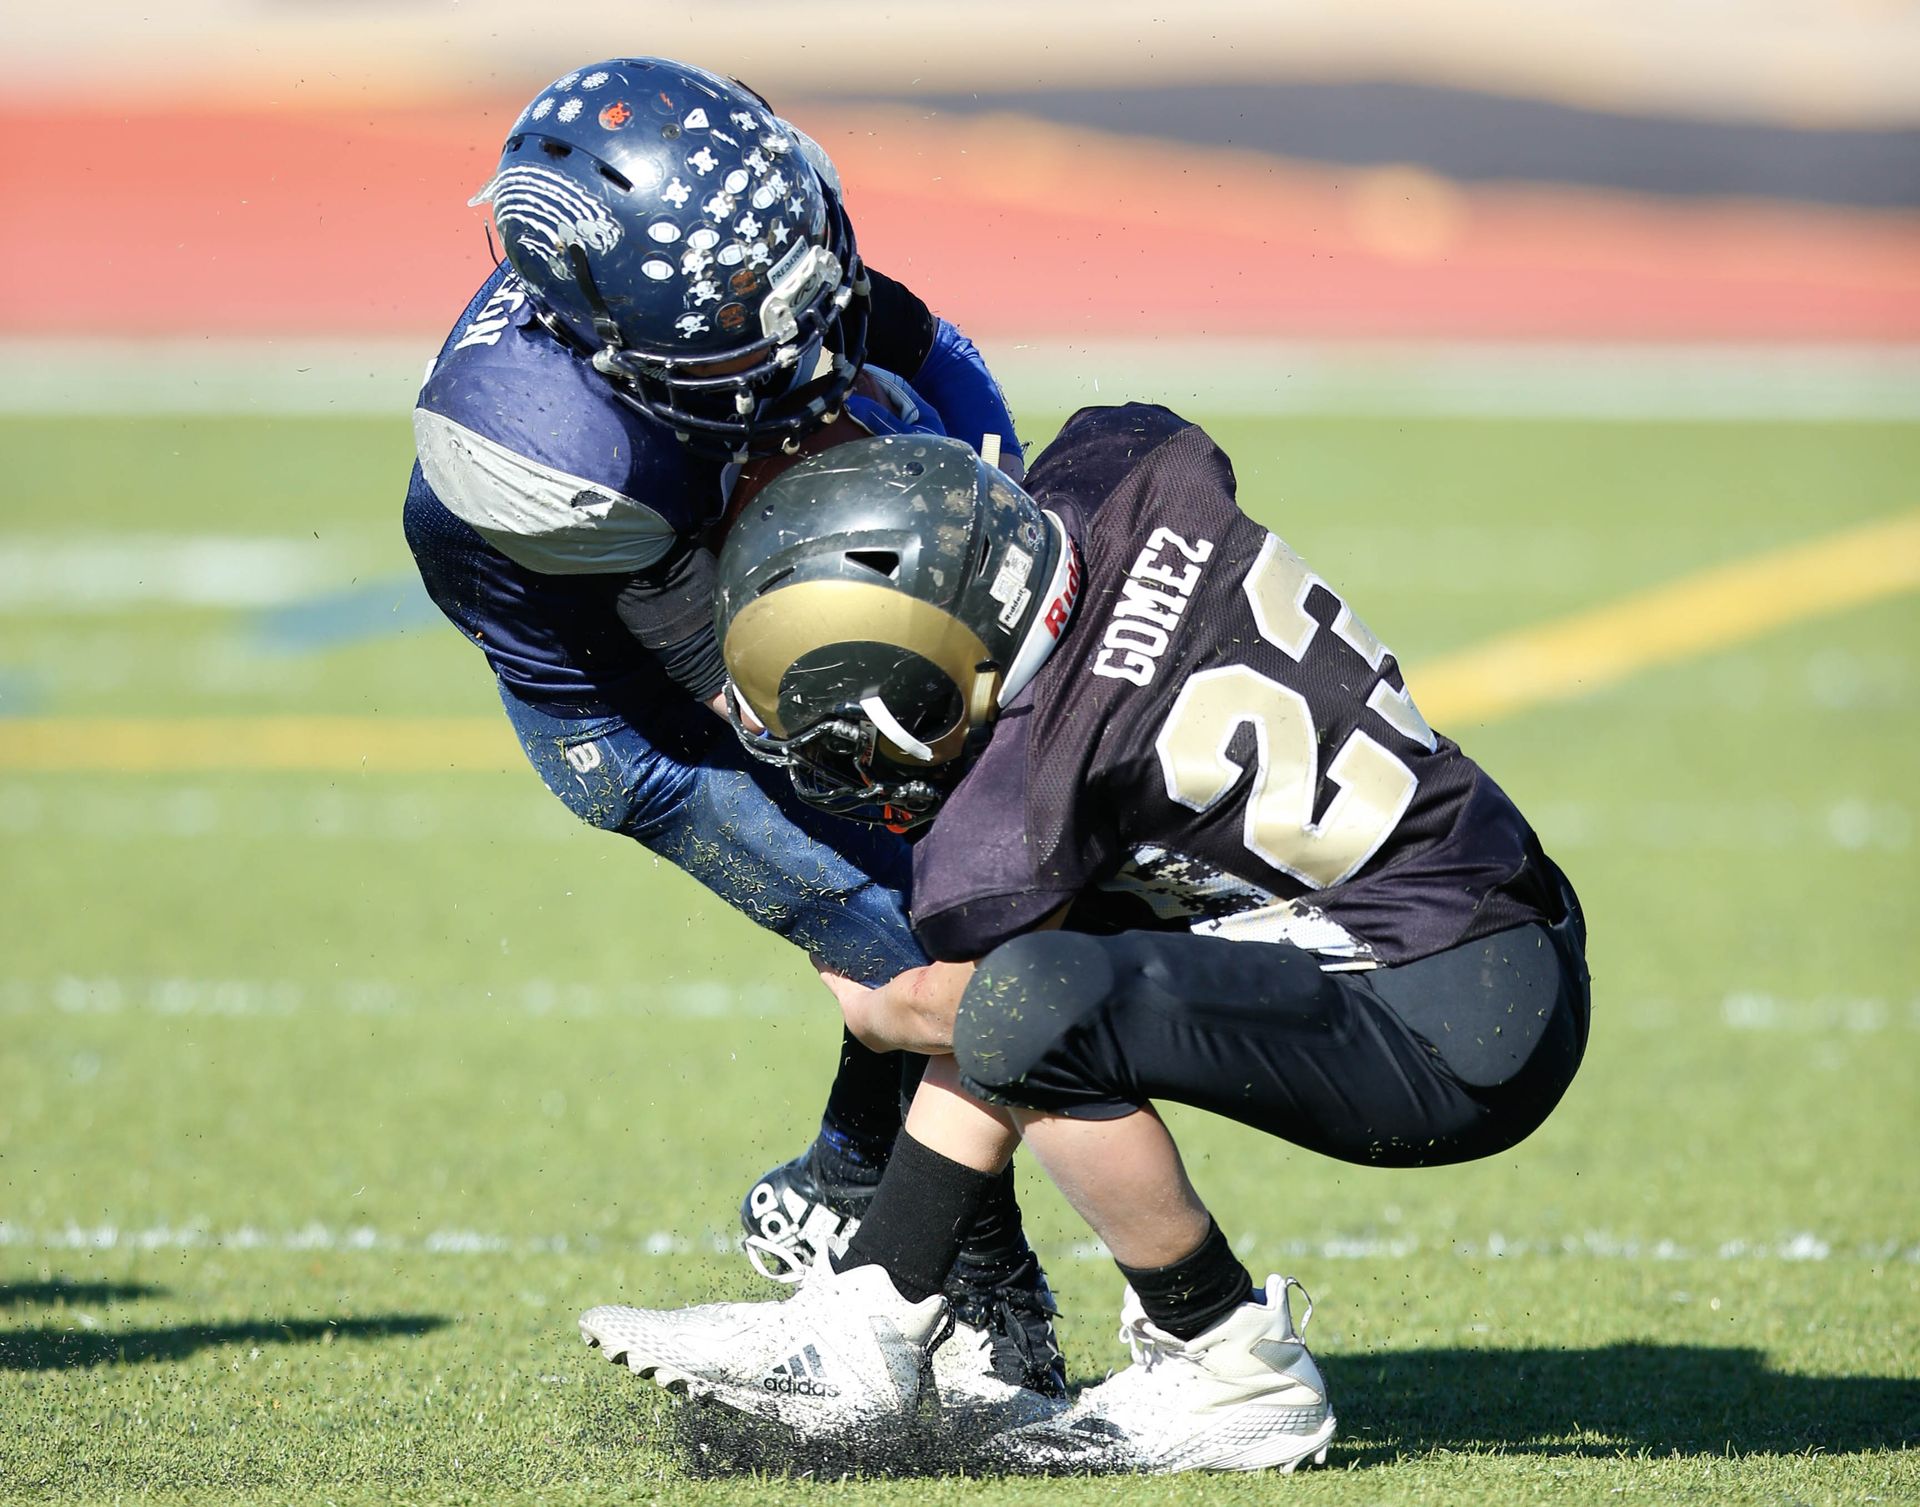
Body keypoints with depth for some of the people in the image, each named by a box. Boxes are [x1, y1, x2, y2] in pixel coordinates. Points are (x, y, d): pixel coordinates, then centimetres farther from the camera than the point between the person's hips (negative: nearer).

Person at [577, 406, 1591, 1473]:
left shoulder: (1032, 790, -21)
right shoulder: (1134, 471, -5)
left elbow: (924, 1012, -1)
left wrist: (856, 997, 23)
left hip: (1464, 1044, -10)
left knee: (1029, 1004, -25)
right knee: (1005, 946, 18)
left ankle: (1235, 1373, -6)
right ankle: (857, 1330, 19)